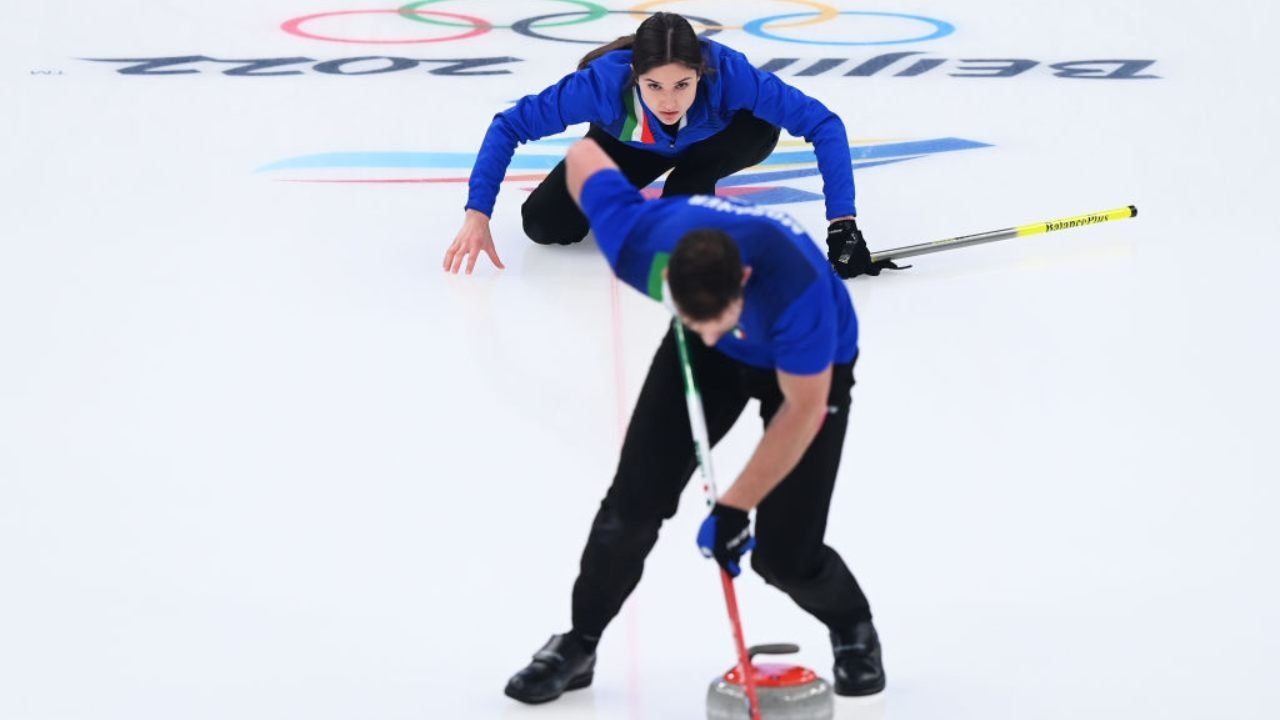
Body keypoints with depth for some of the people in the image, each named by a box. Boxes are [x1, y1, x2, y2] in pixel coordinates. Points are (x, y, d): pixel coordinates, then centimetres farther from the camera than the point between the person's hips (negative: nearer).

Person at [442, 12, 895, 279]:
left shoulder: (728, 73, -42)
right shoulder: (605, 80, -41)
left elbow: (824, 125, -37)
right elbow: (509, 126, -32)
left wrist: (842, 224, -44)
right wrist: (477, 216, -41)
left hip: (706, 143, 0)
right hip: (629, 147, 0)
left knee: (762, 127, -36)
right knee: (544, 224, -18)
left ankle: (685, 193, -5)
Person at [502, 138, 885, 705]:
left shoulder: (796, 287, -45)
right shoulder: (637, 242, -35)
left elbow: (803, 409, -30)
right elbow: (584, 154, -14)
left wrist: (734, 508, -26)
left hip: (809, 363, -3)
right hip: (711, 362, 3)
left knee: (785, 554, -8)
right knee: (635, 500, -4)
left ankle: (853, 630, 25)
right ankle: (578, 645, 18)